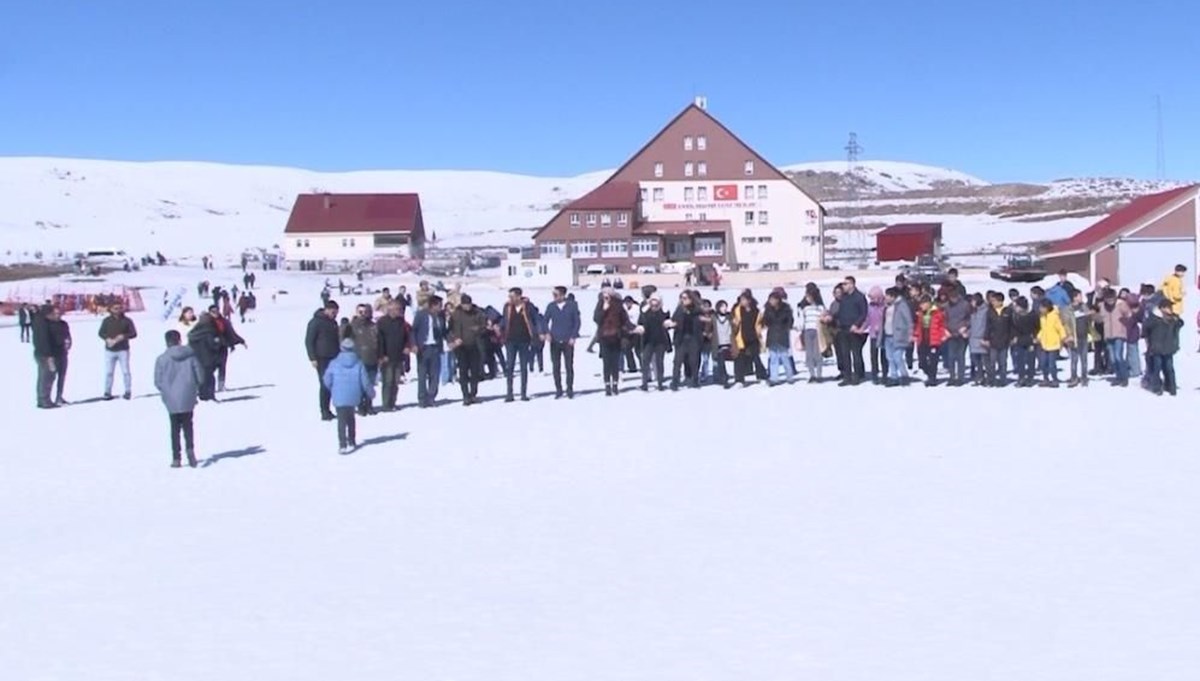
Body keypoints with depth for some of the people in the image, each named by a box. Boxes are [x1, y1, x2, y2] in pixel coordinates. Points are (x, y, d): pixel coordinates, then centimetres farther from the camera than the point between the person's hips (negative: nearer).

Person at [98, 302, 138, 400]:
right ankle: (107, 392, 10)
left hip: (123, 350, -1)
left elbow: (134, 333, -1)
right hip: (110, 350, 2)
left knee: (125, 371, -3)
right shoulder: (107, 321, 6)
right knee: (108, 372, 3)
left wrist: (123, 336, -18)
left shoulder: (127, 321, 1)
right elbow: (101, 333, 7)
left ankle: (128, 392, 5)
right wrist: (108, 339, -13)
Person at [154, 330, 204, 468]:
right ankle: (190, 449, -7)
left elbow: (158, 382, -5)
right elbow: (200, 375, -2)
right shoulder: (191, 355, -5)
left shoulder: (162, 359, -8)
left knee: (175, 428, 10)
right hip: (188, 398, 1)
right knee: (188, 425, 16)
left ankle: (176, 458, 8)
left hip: (172, 400, -1)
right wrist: (196, 389, 17)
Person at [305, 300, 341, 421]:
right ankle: (325, 412, -3)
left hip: (333, 359, 7)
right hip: (322, 359, -7)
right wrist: (312, 358, -14)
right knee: (325, 385, -8)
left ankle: (327, 410, 15)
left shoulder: (333, 322, 13)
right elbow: (309, 341, -10)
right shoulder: (316, 322, -9)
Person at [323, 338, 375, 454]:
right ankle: (352, 442, 31)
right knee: (350, 418, 21)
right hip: (353, 398, 2)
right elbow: (365, 382, -1)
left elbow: (327, 381, 3)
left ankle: (343, 445, -16)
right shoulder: (358, 364, -2)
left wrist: (333, 389, 24)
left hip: (339, 398, -2)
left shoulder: (334, 364, -3)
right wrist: (371, 394, 16)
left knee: (342, 421, -3)